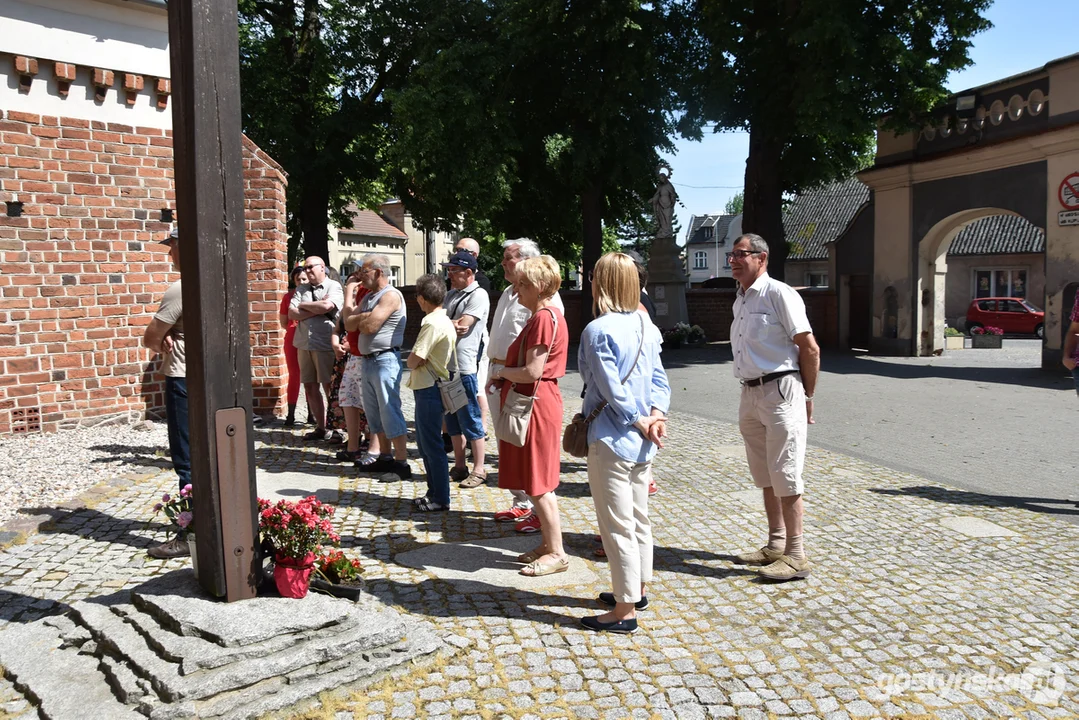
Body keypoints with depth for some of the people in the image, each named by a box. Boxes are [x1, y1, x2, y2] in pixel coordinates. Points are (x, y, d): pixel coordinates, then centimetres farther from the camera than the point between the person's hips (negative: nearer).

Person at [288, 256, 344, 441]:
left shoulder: (333, 286, -1)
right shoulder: (301, 289, 14)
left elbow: (326, 306, -19)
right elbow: (292, 314, 3)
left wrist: (303, 305, -3)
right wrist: (317, 310, -8)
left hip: (325, 344, -6)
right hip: (304, 344, 6)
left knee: (329, 387, -3)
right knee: (310, 387, 9)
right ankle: (320, 428, 19)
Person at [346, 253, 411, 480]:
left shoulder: (391, 295, -12)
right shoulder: (368, 297, 18)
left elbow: (370, 326, -20)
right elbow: (349, 324, 11)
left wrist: (360, 320, 0)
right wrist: (363, 317, -7)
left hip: (385, 360, -10)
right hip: (367, 360, 10)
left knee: (390, 411, -9)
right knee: (374, 411, 14)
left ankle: (401, 461, -5)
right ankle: (384, 456, 24)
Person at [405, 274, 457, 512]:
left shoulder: (433, 324, -19)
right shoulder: (444, 321, 13)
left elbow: (413, 361, -20)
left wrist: (416, 361, -1)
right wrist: (420, 361, -1)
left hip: (429, 390, -10)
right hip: (428, 387, 10)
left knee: (432, 445, -2)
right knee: (424, 443, 17)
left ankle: (440, 499, 6)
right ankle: (434, 492, 26)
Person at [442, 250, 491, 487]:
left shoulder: (478, 295, -9)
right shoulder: (451, 295, 17)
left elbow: (462, 327, -18)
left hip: (464, 367, -8)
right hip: (447, 364, 8)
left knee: (470, 421, -1)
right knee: (452, 421, 14)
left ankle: (478, 470, 8)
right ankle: (459, 467, 24)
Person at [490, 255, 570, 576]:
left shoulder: (544, 317, -18)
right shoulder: (544, 315, 15)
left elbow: (532, 372, -23)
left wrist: (499, 371, -7)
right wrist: (504, 374, 7)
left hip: (536, 405, -11)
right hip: (532, 402, 11)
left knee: (538, 484, -2)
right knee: (536, 483, 16)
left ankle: (557, 554, 7)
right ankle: (548, 544, 26)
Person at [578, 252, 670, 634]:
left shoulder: (597, 330, -17)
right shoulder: (646, 326, 7)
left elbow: (612, 389, -20)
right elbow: (659, 379, 4)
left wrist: (641, 421, -9)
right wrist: (657, 416, -8)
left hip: (612, 440, -8)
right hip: (643, 443, 8)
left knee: (617, 525, 1)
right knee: (639, 517, 20)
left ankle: (625, 610, 10)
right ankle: (637, 589, 35)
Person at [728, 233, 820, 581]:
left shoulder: (779, 294, -11)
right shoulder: (740, 301, 14)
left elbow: (810, 349, -11)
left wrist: (806, 398, -5)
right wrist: (750, 392, 12)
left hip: (779, 391, -9)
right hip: (750, 395, 9)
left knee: (784, 476, -4)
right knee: (764, 475, 15)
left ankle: (796, 555, 5)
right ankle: (776, 545, 26)